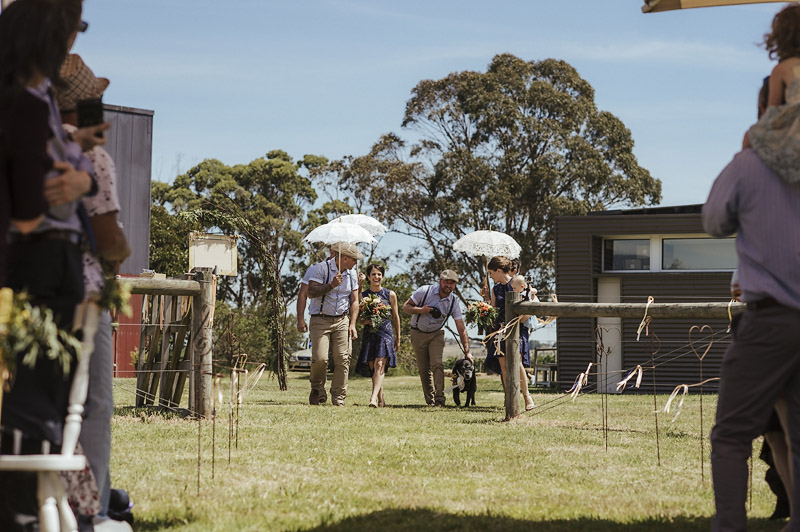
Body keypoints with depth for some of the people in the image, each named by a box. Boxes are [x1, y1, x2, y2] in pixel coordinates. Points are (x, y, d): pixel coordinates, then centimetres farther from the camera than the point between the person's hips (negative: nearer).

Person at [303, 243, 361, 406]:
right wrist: (331, 285, -23)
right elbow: (311, 293, -15)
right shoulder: (321, 268, -7)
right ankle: (317, 389, 13)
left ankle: (339, 398, 0)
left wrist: (352, 324, 4)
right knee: (320, 358, -14)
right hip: (320, 320, -5)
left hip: (342, 321, 5)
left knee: (343, 359, -6)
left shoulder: (352, 274, 11)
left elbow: (354, 301, 14)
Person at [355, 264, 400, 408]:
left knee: (379, 365, -18)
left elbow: (395, 317, 12)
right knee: (372, 368, 2)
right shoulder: (363, 295, 7)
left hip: (385, 333, -2)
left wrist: (398, 338, 14)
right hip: (369, 334, 2)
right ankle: (381, 399, 17)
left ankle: (374, 398, -31)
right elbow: (360, 319, 9)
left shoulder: (390, 295, 5)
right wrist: (367, 321, -15)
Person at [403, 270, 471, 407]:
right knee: (424, 369, 0)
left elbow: (461, 329, -8)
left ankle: (439, 399, -21)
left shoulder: (453, 302, -10)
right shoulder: (425, 291, -15)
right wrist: (420, 310, -28)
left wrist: (467, 351, -13)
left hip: (436, 334, 0)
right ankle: (430, 400, 12)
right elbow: (405, 307, -8)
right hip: (418, 333, 0)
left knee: (437, 364, -20)